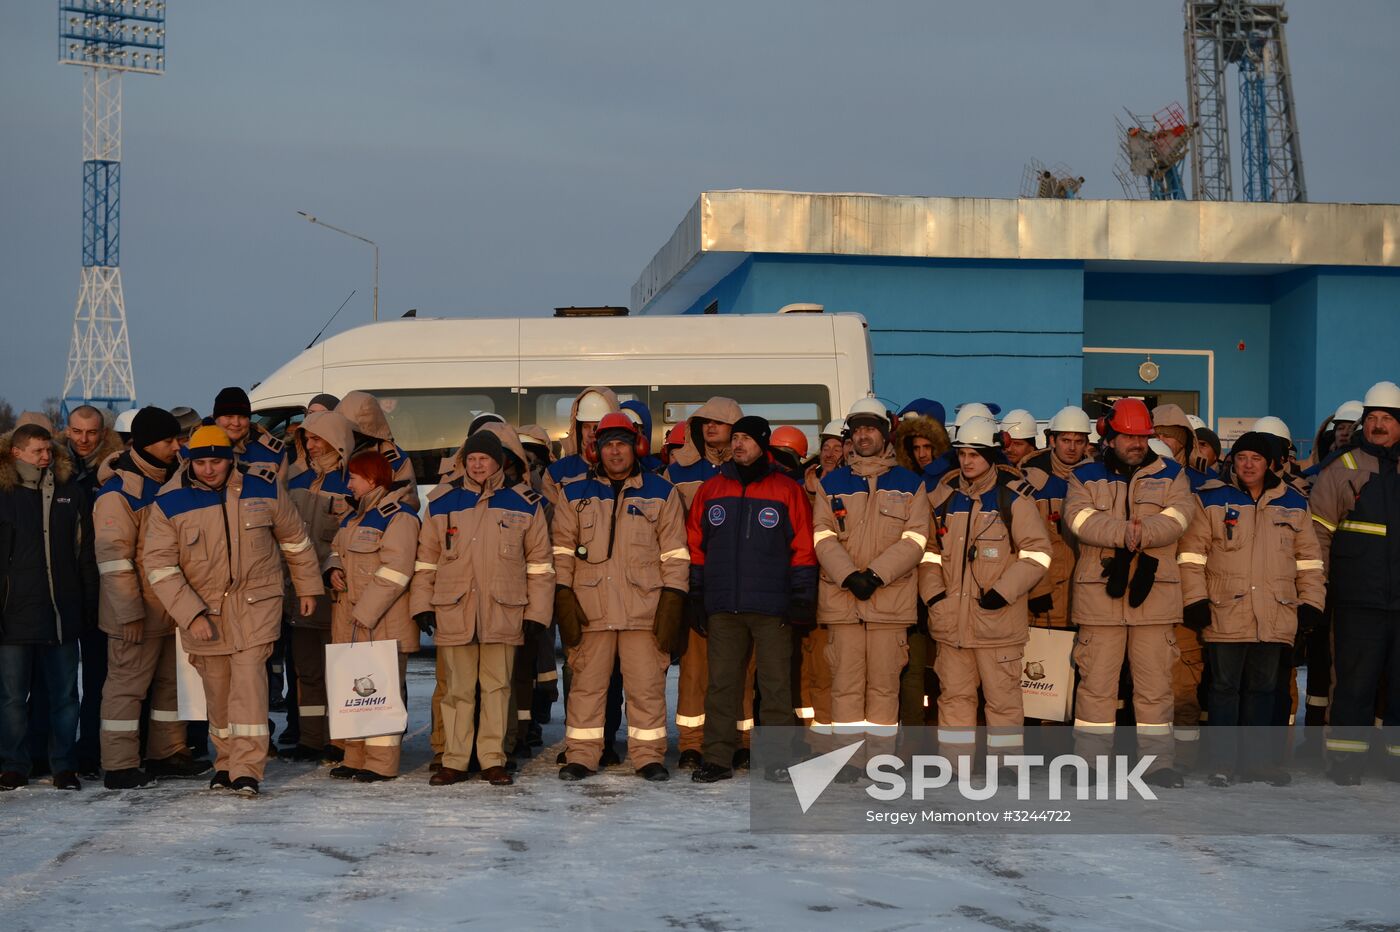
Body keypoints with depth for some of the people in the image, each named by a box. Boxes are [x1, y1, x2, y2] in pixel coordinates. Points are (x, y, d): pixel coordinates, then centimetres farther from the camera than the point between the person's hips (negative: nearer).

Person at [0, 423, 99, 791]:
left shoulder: (71, 493, 9)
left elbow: (85, 555, 11)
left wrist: (89, 606, 6)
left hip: (63, 614, 2)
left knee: (64, 695, 6)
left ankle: (64, 767, 14)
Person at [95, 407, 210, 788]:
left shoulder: (172, 481, 13)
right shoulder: (119, 492, -13)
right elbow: (113, 556, -17)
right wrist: (129, 611, -21)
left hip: (174, 609, 8)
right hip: (139, 613, -8)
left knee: (172, 681, 14)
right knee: (127, 683, -4)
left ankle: (168, 754, 25)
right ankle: (119, 766, -1)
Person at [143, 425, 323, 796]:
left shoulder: (263, 487, -6)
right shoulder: (170, 503, -9)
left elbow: (294, 538, 9)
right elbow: (159, 566, -9)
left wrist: (308, 587, 15)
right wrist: (190, 614, -16)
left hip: (256, 601, -1)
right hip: (202, 608, 1)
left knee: (248, 674, -14)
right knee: (217, 684, 7)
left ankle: (247, 769, -15)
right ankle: (225, 763, 25)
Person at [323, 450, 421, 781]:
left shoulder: (398, 517, -11)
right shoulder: (353, 516, 18)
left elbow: (394, 572, -18)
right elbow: (335, 550, 29)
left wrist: (365, 613, -19)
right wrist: (333, 569, 4)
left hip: (383, 623, -9)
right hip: (348, 621, 9)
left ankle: (382, 762, -2)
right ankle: (355, 757, 20)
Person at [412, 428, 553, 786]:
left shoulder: (524, 503, 4)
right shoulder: (443, 502, 7)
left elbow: (539, 562, 6)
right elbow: (426, 558, 11)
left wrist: (537, 610, 2)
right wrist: (422, 604, 4)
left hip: (502, 611, -1)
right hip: (453, 610, 1)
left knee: (497, 686, 4)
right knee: (457, 688, 4)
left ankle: (493, 760, 10)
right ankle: (454, 761, 10)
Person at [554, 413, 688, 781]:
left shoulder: (661, 492, 10)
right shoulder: (575, 495, 12)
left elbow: (674, 553, 7)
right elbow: (562, 552, 9)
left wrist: (672, 601, -1)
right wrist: (564, 599, 0)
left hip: (644, 609, -1)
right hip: (589, 609, 1)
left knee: (647, 685, -1)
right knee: (587, 683, 3)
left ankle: (648, 756, 7)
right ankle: (581, 756, 9)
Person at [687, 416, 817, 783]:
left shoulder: (787, 491, 3)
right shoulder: (710, 490, 12)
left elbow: (802, 548, 2)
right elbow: (695, 547, 13)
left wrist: (802, 600, -4)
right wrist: (694, 598, 7)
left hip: (772, 607, -3)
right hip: (723, 608, 3)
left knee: (776, 684, -1)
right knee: (721, 684, 3)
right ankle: (718, 758, 7)